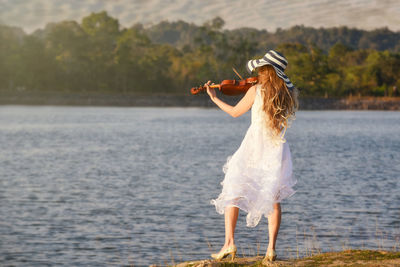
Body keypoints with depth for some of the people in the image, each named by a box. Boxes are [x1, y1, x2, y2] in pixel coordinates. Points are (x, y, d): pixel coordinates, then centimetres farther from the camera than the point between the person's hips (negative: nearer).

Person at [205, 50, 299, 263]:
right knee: (273, 199, 10)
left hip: (253, 148, -3)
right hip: (276, 150, 3)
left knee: (233, 193, 9)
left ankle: (229, 243, -3)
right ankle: (271, 248, -1)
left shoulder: (256, 90, -7)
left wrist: (214, 98, 17)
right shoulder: (289, 94, 2)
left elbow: (235, 112, 4)